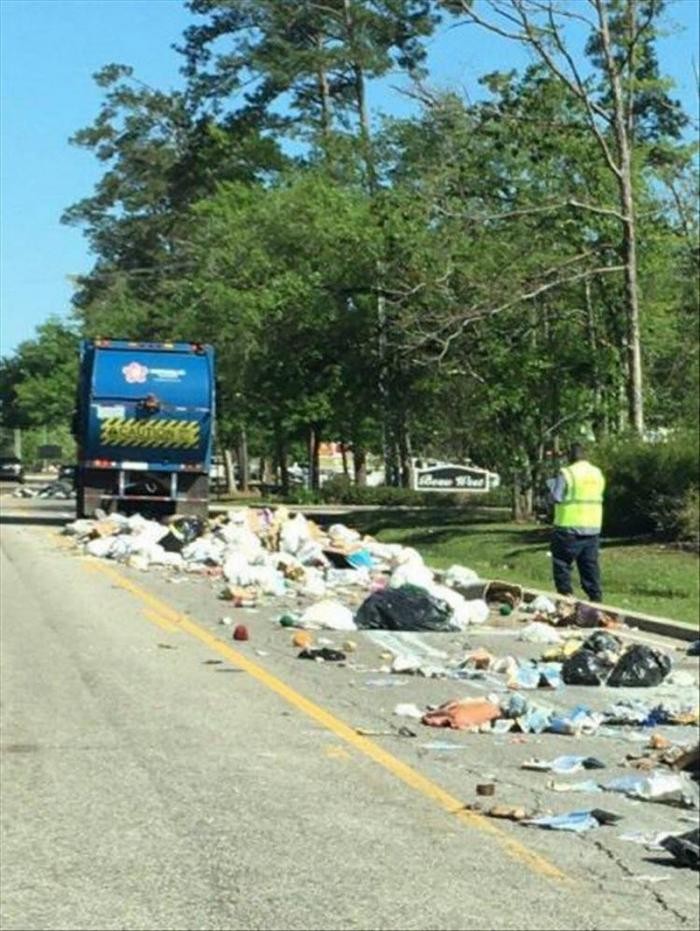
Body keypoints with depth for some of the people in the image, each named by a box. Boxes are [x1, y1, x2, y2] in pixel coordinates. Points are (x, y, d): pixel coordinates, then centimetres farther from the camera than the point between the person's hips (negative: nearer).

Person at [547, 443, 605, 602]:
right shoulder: (598, 474, 10)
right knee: (590, 564, 10)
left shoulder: (567, 474, -11)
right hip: (593, 527, 6)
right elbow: (598, 495, 16)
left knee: (562, 563, 3)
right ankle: (596, 597, 8)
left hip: (570, 526, -6)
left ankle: (565, 594, 0)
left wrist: (551, 484, 5)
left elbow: (557, 497, -12)